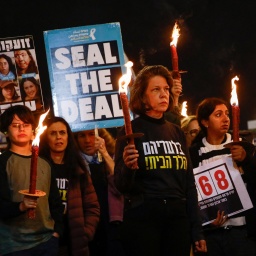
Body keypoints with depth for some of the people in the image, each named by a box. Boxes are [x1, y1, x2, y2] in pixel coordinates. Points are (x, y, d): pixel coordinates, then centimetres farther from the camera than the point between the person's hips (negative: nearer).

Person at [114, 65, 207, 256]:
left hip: (178, 216, 5)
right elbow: (122, 186, -6)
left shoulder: (177, 132, 11)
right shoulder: (131, 131, -3)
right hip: (142, 217, -5)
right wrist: (128, 168, -28)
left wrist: (197, 229, 10)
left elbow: (189, 183, 13)